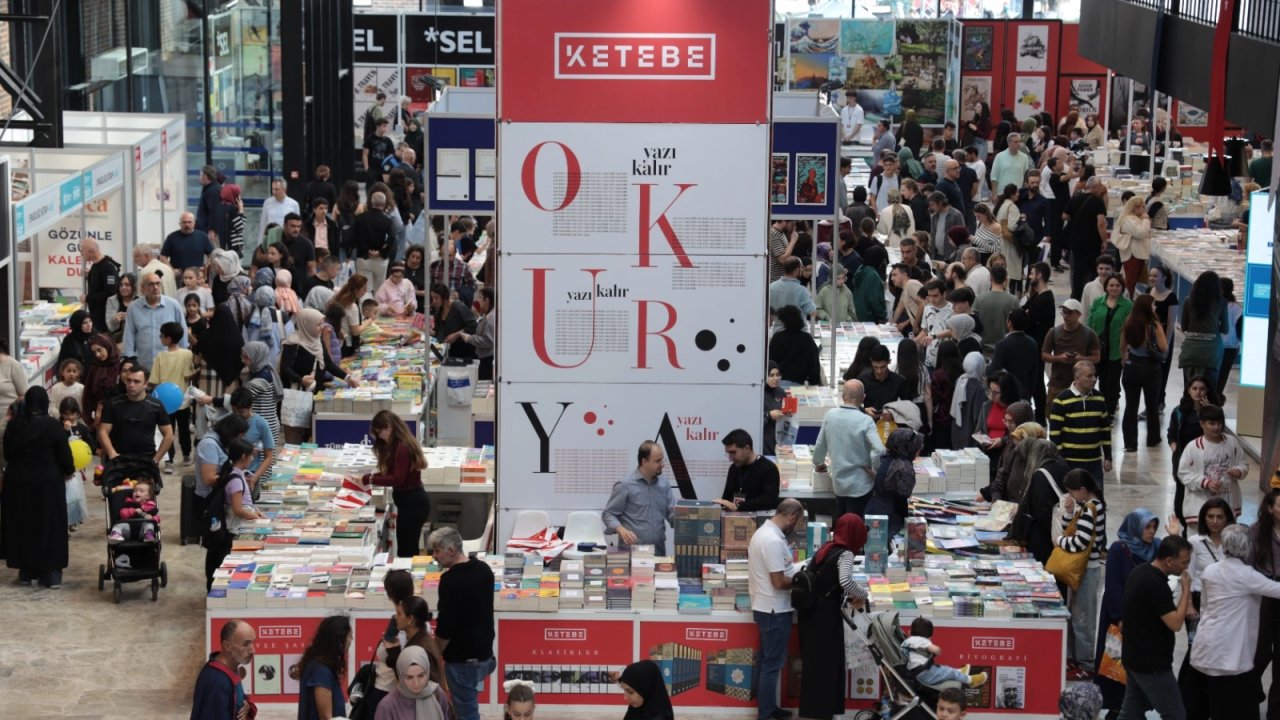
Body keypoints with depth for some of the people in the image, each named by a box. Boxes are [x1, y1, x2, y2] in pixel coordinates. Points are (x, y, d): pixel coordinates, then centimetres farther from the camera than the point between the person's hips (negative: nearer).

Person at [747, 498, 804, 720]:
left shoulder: (764, 532, 10)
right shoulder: (773, 541, -23)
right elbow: (779, 582, -24)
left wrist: (796, 573, 9)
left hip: (766, 607, 10)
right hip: (775, 610, -10)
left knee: (769, 661, 18)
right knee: (772, 664, -3)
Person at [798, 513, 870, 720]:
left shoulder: (825, 548, 10)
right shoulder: (845, 554, -14)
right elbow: (845, 581, -32)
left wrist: (845, 595, 18)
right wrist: (862, 595, -14)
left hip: (809, 611, 8)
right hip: (825, 616, -8)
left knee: (813, 660, 14)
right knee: (827, 663, 2)